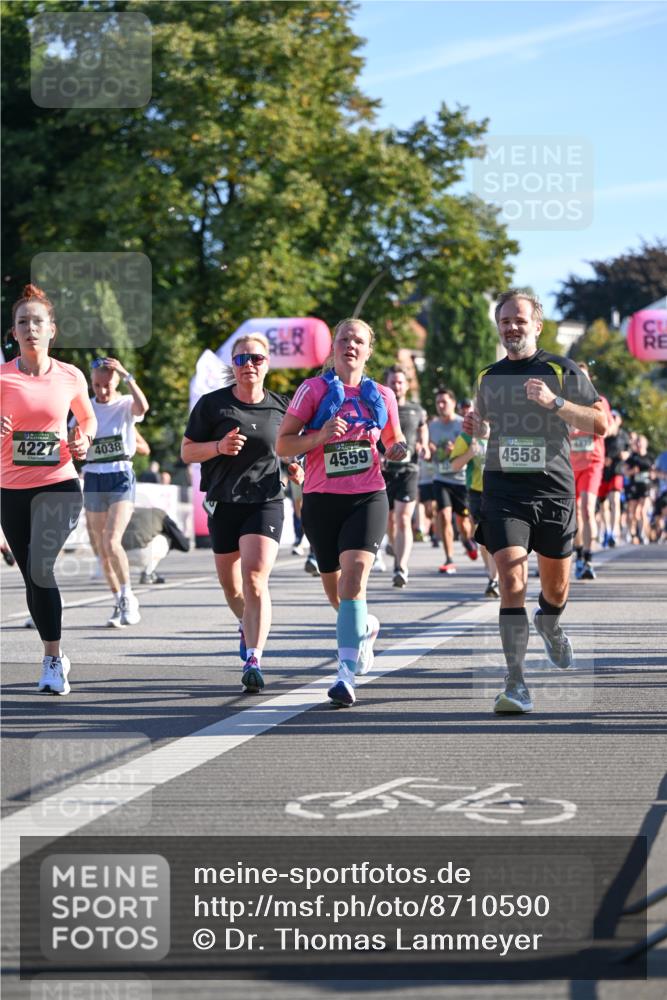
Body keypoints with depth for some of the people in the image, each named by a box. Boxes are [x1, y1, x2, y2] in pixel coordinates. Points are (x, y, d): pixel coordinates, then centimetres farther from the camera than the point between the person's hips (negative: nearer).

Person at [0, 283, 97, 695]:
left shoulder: (71, 376, 1)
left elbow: (88, 417, 19)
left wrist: (84, 441, -1)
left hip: (59, 485, -1)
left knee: (40, 567, -21)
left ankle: (52, 659, -10)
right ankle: (55, 658, 26)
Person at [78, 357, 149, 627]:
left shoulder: (126, 404, -3)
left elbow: (142, 407, -28)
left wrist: (127, 376, -25)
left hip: (121, 478, -4)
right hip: (93, 480, 4)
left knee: (112, 542, -19)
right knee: (101, 549, 6)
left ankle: (128, 597, -2)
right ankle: (119, 603, 19)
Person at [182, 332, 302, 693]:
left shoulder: (280, 406, 4)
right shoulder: (212, 404, -2)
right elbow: (187, 451, 0)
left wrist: (294, 468, 1)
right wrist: (219, 447, -18)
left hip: (266, 502, -1)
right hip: (223, 503, 1)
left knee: (255, 577, -19)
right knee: (231, 585, 14)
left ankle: (254, 660, -23)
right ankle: (248, 626, 48)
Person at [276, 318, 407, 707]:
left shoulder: (382, 396, 9)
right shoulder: (314, 389, 1)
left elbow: (394, 440, 24)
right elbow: (283, 444, -1)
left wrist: (398, 450, 0)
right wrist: (320, 436, -18)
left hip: (368, 497, -1)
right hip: (322, 499, 1)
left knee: (354, 575, -21)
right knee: (334, 585, 12)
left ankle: (347, 674, -26)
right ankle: (366, 627, 47)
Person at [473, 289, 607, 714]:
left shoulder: (563, 371, 0)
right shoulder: (487, 377, 11)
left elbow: (601, 423, -6)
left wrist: (554, 402, -19)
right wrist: (479, 431, 4)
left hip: (554, 489, -1)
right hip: (503, 490, 1)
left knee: (556, 586, 12)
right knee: (512, 579, -16)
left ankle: (550, 626, 50)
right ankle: (516, 684, -19)